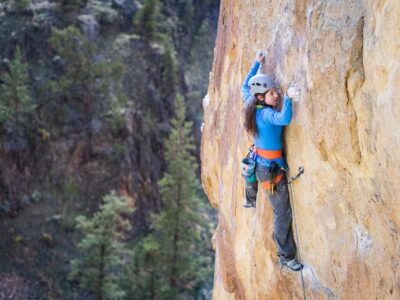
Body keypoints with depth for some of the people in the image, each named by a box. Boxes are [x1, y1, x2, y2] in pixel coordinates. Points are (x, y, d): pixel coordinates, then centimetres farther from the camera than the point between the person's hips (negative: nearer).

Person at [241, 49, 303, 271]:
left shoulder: (250, 106, -6)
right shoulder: (266, 114, -29)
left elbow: (245, 86, 15)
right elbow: (284, 119, -52)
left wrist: (257, 63, 19)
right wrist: (288, 99, -65)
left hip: (257, 161, 9)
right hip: (271, 169, -9)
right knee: (283, 213, 0)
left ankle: (249, 201, 78)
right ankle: (286, 257, 7)